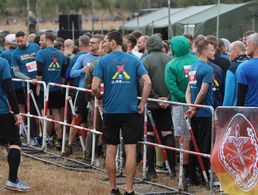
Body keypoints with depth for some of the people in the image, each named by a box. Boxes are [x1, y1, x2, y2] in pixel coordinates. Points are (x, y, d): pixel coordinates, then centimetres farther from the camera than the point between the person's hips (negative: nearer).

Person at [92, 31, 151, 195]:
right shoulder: (133, 60, 3)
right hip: (131, 111, 1)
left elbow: (95, 87, -10)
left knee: (111, 150, 10)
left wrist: (100, 97, 10)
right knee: (131, 150, 1)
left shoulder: (103, 61, -3)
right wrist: (142, 104, 2)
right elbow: (148, 82, -6)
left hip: (110, 111, -1)